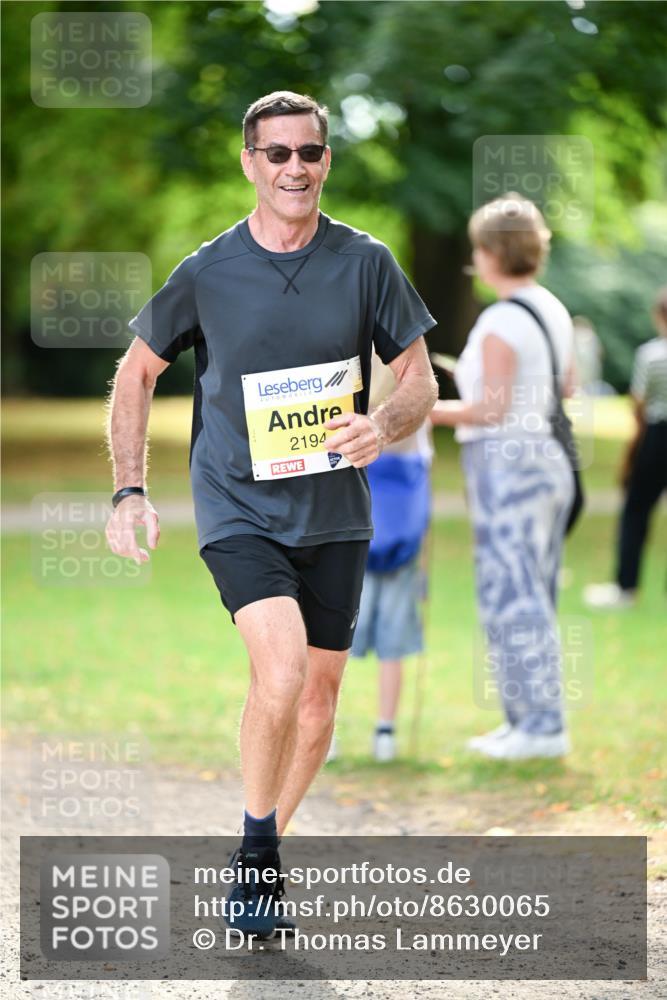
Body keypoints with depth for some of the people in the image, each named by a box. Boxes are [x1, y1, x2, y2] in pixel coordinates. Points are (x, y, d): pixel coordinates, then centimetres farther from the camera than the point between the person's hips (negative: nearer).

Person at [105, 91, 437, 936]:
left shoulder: (365, 262, -1)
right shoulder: (207, 273, -4)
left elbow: (420, 381, 5)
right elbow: (137, 372, 8)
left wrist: (383, 426, -18)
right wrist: (130, 492, 0)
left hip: (335, 513, 3)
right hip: (238, 509, -3)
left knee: (318, 691, 7)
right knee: (281, 672, -22)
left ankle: (265, 851, 29)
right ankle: (256, 851, -3)